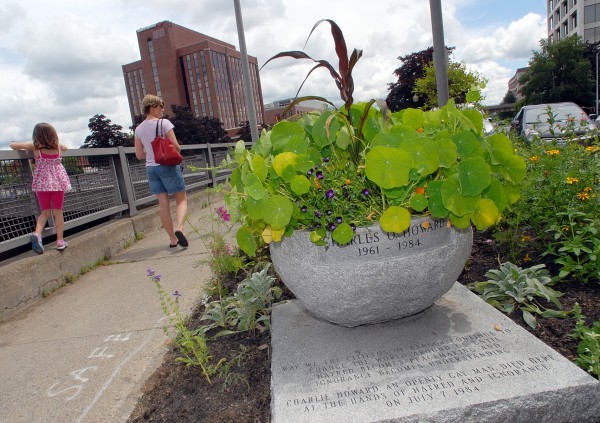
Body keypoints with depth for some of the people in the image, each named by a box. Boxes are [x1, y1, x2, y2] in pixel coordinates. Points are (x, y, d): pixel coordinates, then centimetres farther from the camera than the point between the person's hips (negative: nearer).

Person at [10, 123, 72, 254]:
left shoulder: (35, 147, -5)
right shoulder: (58, 146, 2)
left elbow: (13, 145, -6)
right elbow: (65, 147, 24)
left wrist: (22, 147, 13)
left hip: (42, 182, 0)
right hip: (58, 182, 0)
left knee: (45, 212, 12)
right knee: (58, 212, 7)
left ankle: (37, 233, -12)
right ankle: (60, 240, 8)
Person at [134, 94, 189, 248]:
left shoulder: (138, 129, 8)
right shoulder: (164, 123, -8)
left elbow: (139, 155, 10)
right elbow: (176, 147, -12)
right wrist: (176, 151, 9)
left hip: (151, 168, 5)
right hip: (168, 166, -5)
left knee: (163, 204, 6)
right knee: (181, 200, 4)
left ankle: (173, 239, 10)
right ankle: (179, 228, -22)